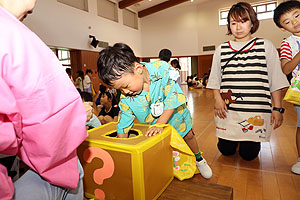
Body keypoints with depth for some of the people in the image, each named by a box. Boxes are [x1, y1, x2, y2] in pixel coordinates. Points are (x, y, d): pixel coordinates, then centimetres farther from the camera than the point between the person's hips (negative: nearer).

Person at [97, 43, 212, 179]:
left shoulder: (162, 69, -35)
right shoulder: (126, 98, -25)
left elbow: (172, 99, -33)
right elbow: (123, 127, -16)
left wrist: (159, 124, -33)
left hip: (176, 116, 0)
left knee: (188, 136, 20)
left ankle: (199, 159, 50)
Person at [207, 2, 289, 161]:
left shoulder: (265, 46, 5)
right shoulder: (221, 50, 7)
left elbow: (276, 81, 4)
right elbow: (215, 80, 9)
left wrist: (277, 108, -1)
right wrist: (218, 99, -6)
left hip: (256, 111, -1)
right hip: (228, 109, 2)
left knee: (248, 154, 3)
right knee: (226, 150, 8)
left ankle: (252, 140, 37)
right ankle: (233, 139, 42)